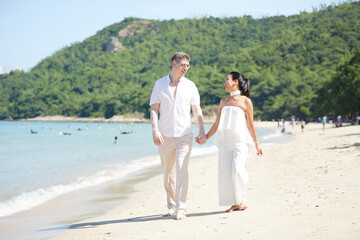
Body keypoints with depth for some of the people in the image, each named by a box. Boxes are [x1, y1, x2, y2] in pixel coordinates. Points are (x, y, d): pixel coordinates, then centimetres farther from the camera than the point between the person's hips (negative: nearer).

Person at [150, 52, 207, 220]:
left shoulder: (190, 85, 7)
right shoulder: (160, 84, 6)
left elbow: (197, 111, 10)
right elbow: (154, 109, 2)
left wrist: (202, 132, 1)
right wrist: (155, 130, -11)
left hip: (184, 135, -1)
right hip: (165, 136, 1)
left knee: (182, 170, -14)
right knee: (168, 173, 8)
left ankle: (181, 208, -10)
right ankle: (171, 206, 22)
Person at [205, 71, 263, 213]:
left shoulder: (245, 101, 3)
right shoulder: (223, 101, 16)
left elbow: (250, 124, 4)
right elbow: (217, 124, 19)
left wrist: (256, 143, 3)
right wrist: (205, 137, 13)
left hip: (240, 140, -5)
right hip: (225, 141, 5)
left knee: (237, 169, -18)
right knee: (225, 173, -2)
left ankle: (242, 201, -1)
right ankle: (235, 203, 6)